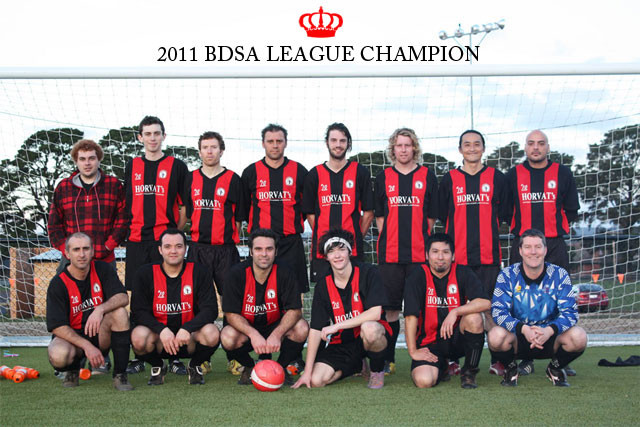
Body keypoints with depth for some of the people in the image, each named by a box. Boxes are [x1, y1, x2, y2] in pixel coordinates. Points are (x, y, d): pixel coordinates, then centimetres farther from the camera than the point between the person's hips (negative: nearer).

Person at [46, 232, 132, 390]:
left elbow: (123, 297, -15)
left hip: (100, 335, 2)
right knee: (59, 355, -36)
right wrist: (87, 346, -28)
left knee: (119, 312, -27)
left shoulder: (102, 269, -3)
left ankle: (120, 375, -22)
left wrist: (100, 309, -36)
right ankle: (72, 369, 5)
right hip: (72, 336, -2)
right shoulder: (58, 284, -11)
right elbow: (57, 326, -16)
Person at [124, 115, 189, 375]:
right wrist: (132, 230, 10)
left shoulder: (177, 166, 4)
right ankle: (139, 357, 12)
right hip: (137, 241, 3)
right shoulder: (132, 167, 15)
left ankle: (174, 356, 1)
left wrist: (175, 233, -2)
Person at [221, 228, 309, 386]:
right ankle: (249, 367, 2)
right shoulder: (237, 273, -14)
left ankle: (281, 367, 1)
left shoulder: (285, 274, -12)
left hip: (276, 327, 1)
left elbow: (294, 310, -17)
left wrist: (276, 334, -36)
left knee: (301, 328, -28)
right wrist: (253, 334, -34)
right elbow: (231, 313, -16)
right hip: (245, 328, -1)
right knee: (228, 337, -34)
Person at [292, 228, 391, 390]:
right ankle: (356, 366, 16)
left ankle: (377, 370, -6)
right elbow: (316, 329, -3)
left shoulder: (368, 272, -12)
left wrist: (337, 326, -23)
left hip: (370, 337, -4)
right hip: (341, 343, 4)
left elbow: (375, 313, -22)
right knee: (316, 380, -16)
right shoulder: (323, 284, -2)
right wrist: (307, 371, -8)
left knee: (369, 328, -39)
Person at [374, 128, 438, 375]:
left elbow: (431, 216, 9)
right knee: (390, 308, 2)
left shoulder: (427, 176, 9)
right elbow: (379, 216, 11)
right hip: (390, 254, 1)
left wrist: (419, 239, 1)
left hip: (420, 253, -1)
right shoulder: (384, 178, 11)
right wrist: (390, 240, 2)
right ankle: (388, 360, 10)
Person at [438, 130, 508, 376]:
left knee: (491, 308, -1)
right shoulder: (449, 179, 8)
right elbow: (443, 215, 10)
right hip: (458, 255, 0)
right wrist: (460, 237, 5)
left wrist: (487, 234, 7)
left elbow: (502, 213, 12)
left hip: (489, 254, 0)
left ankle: (497, 360, 6)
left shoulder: (496, 178, 9)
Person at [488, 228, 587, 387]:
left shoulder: (559, 275, -5)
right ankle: (511, 368, 1)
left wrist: (549, 330, -32)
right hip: (517, 338, -1)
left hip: (550, 337, 1)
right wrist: (523, 329, -33)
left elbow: (570, 312, -11)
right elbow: (498, 312, -15)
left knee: (578, 337, -28)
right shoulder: (507, 276, -7)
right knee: (496, 336, -34)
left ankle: (556, 368, 5)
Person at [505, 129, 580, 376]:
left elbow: (572, 210, 11)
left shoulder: (563, 174, 8)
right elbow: (504, 210, 12)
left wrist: (557, 227, 2)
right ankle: (526, 359, 6)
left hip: (555, 245, 0)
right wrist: (519, 228, 4)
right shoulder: (513, 175, 9)